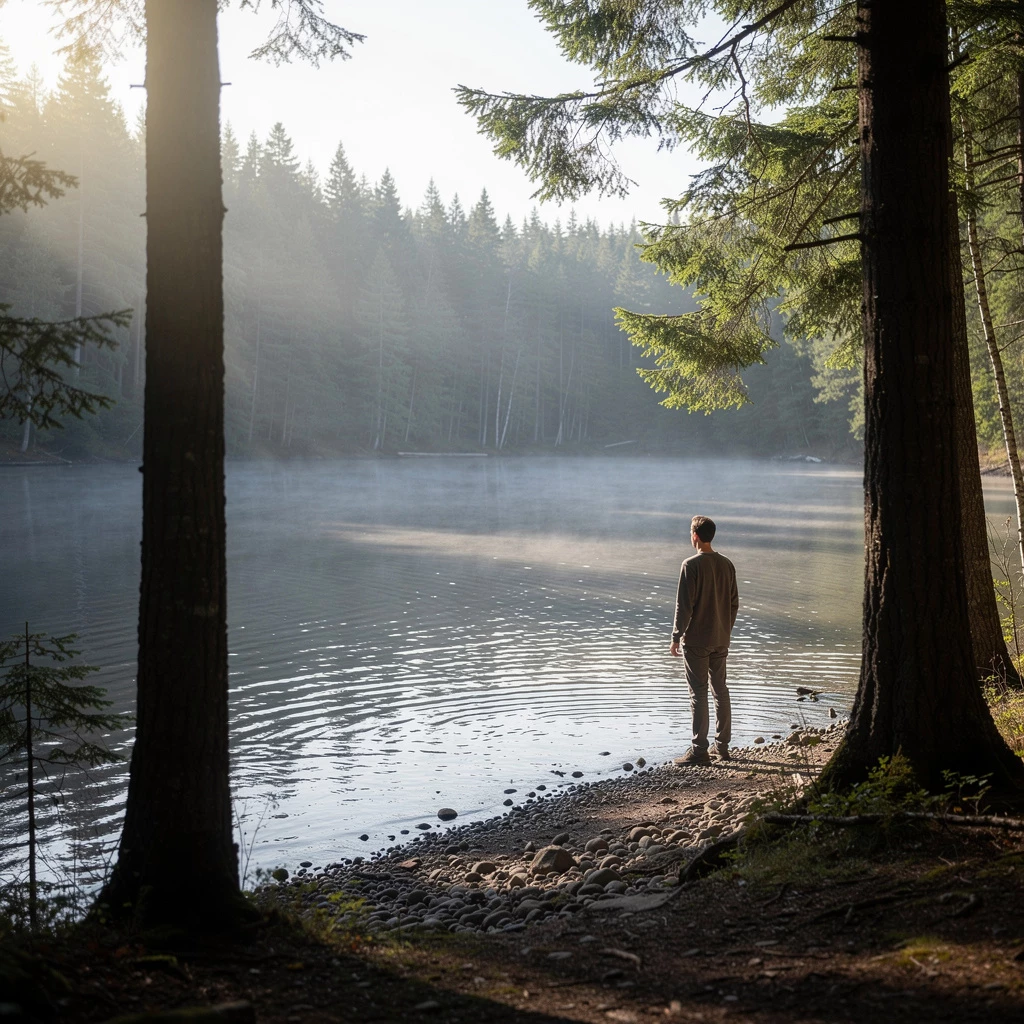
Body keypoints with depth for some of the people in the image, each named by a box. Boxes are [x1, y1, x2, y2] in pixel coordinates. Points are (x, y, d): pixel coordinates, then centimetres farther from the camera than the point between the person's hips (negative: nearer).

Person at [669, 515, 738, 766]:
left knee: (698, 693, -2)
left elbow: (684, 605, -15)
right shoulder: (727, 564, 5)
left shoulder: (691, 565, -14)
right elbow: (734, 602, 11)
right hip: (721, 640, 6)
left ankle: (699, 751, 0)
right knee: (720, 690, 14)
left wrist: (676, 637, -8)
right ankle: (722, 746, 20)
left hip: (696, 641, -6)